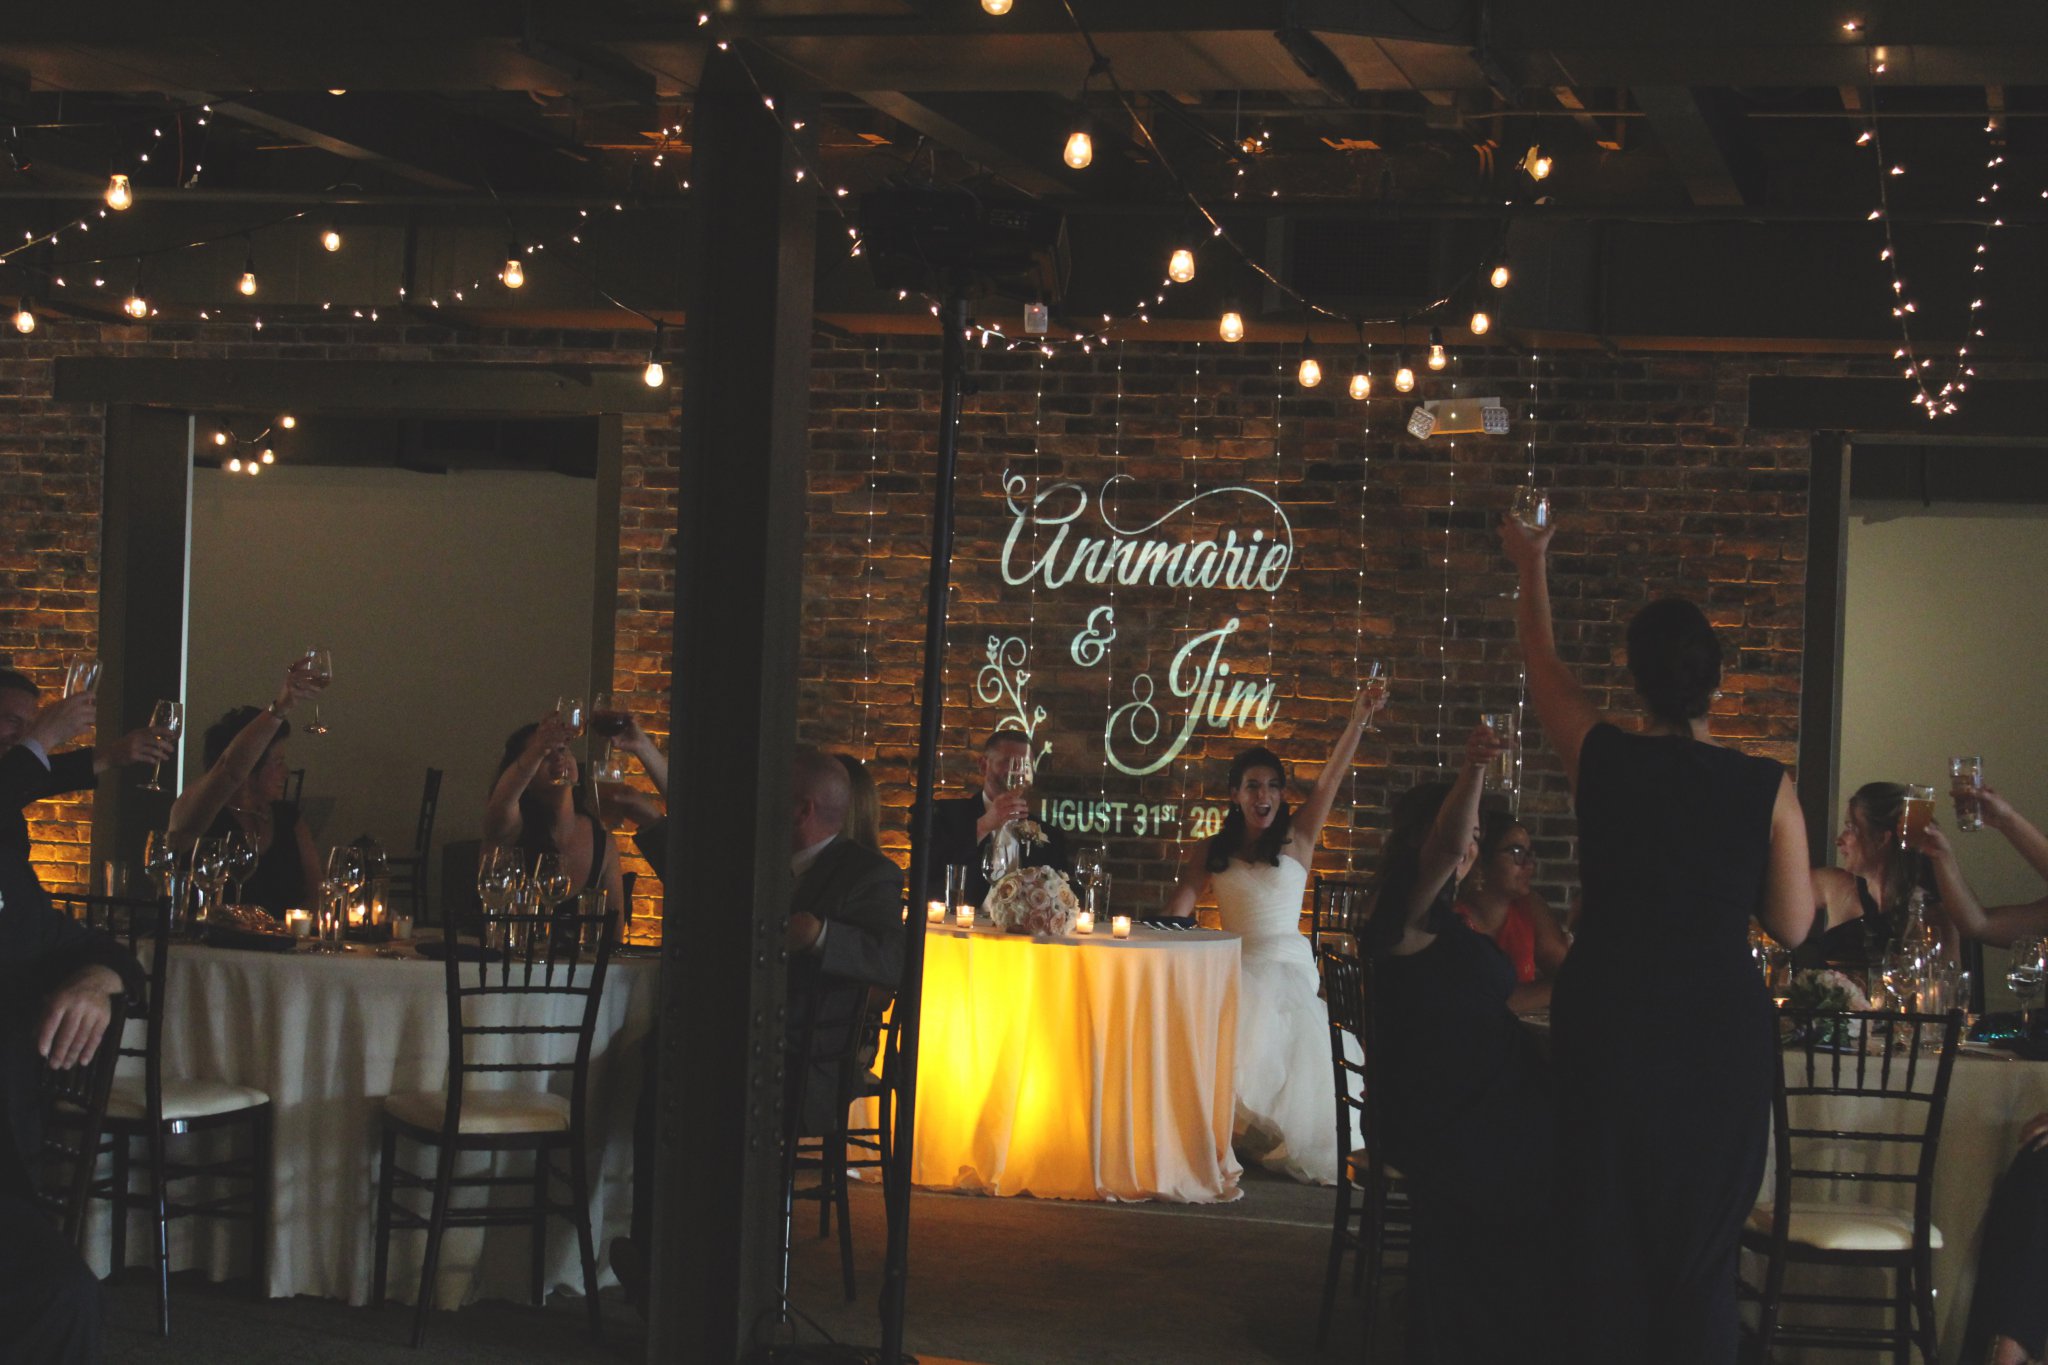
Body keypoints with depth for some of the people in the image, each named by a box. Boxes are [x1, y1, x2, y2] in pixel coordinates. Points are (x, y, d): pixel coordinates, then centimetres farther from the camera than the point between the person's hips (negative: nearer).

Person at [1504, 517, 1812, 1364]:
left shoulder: (1602, 761, -5)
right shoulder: (1766, 790, -6)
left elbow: (1541, 662, 14)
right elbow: (1793, 928, 1)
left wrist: (1532, 569, 31)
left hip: (1607, 1027, 0)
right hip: (1724, 1031, 0)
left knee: (1604, 1237, 7)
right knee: (1703, 1244, 8)